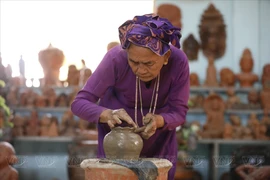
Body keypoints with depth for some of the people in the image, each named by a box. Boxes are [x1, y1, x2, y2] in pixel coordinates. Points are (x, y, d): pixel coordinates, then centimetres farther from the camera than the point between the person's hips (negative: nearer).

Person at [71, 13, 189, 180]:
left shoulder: (178, 61, -27)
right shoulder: (116, 59, -31)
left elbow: (179, 112, -20)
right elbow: (79, 103, -28)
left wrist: (158, 121, -41)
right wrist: (108, 115, -48)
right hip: (115, 135, -1)